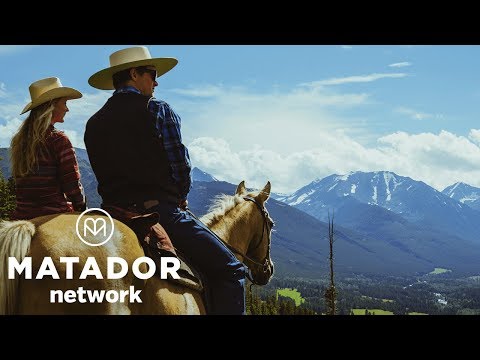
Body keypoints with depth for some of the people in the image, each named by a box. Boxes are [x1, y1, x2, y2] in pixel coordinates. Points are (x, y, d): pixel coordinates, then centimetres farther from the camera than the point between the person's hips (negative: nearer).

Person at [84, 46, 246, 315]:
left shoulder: (94, 123, 12)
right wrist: (180, 197, 14)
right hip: (159, 210, -7)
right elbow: (180, 164, -5)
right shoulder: (158, 110, -4)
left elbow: (106, 174, 13)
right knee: (230, 270, -3)